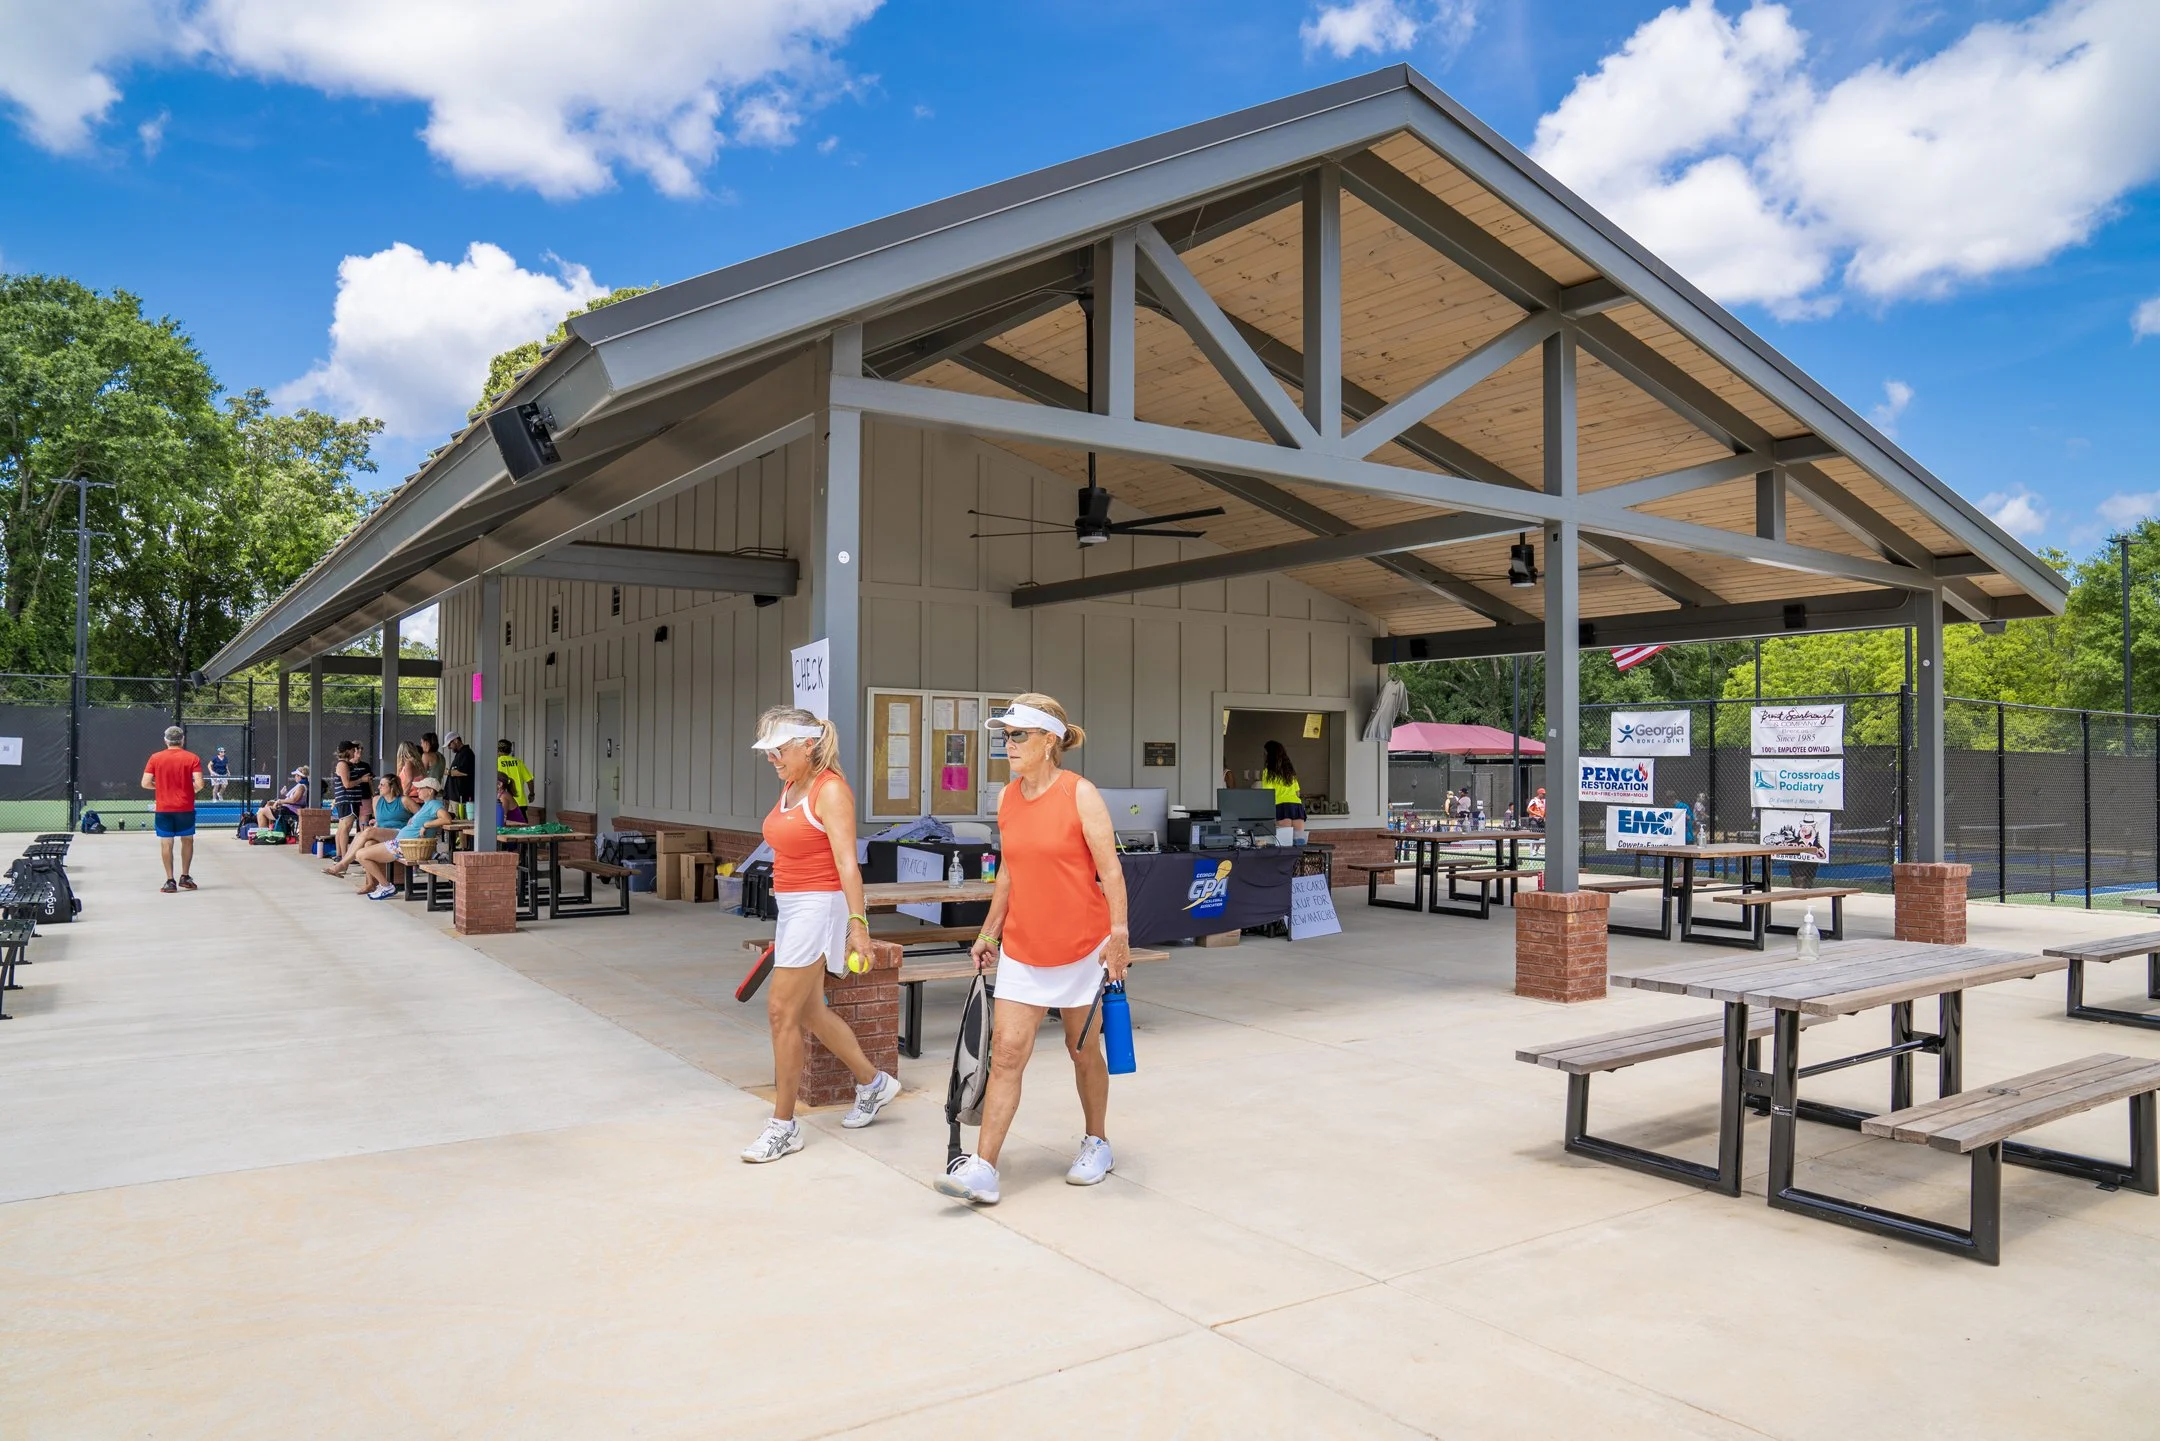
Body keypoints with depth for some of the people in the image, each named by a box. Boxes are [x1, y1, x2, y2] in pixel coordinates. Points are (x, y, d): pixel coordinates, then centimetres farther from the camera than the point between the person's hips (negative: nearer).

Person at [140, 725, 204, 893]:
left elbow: (145, 783, -5)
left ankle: (170, 881, 3)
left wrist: (160, 785, 14)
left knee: (166, 843, 4)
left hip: (163, 808, 1)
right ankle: (185, 877, 17)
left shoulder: (155, 758, 0)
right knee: (187, 841, 15)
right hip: (185, 808, -1)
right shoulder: (192, 758, -5)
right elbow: (199, 784, -13)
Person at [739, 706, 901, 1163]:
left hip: (818, 906, -9)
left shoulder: (830, 790, -15)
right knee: (808, 1011, 15)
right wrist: (788, 912, 20)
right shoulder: (790, 787, 11)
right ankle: (872, 1083, 33)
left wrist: (857, 922, -29)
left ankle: (783, 1126, 5)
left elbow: (847, 862, -22)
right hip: (792, 906, 9)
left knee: (782, 1010, -7)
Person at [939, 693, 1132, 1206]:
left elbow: (1110, 869, -13)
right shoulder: (1007, 798, 4)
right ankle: (983, 1169, -2)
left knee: (1083, 1050, 11)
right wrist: (989, 932, 16)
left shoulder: (1080, 793, -12)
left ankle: (1097, 1144, 32)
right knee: (1006, 1053, -3)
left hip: (1080, 946, -4)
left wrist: (1119, 932, -20)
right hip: (1023, 948, 4)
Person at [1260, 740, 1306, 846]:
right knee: (1299, 840, -2)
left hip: (1282, 806, -6)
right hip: (1297, 805, 6)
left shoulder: (1269, 771, 4)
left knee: (1285, 841, -13)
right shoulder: (1290, 770, 23)